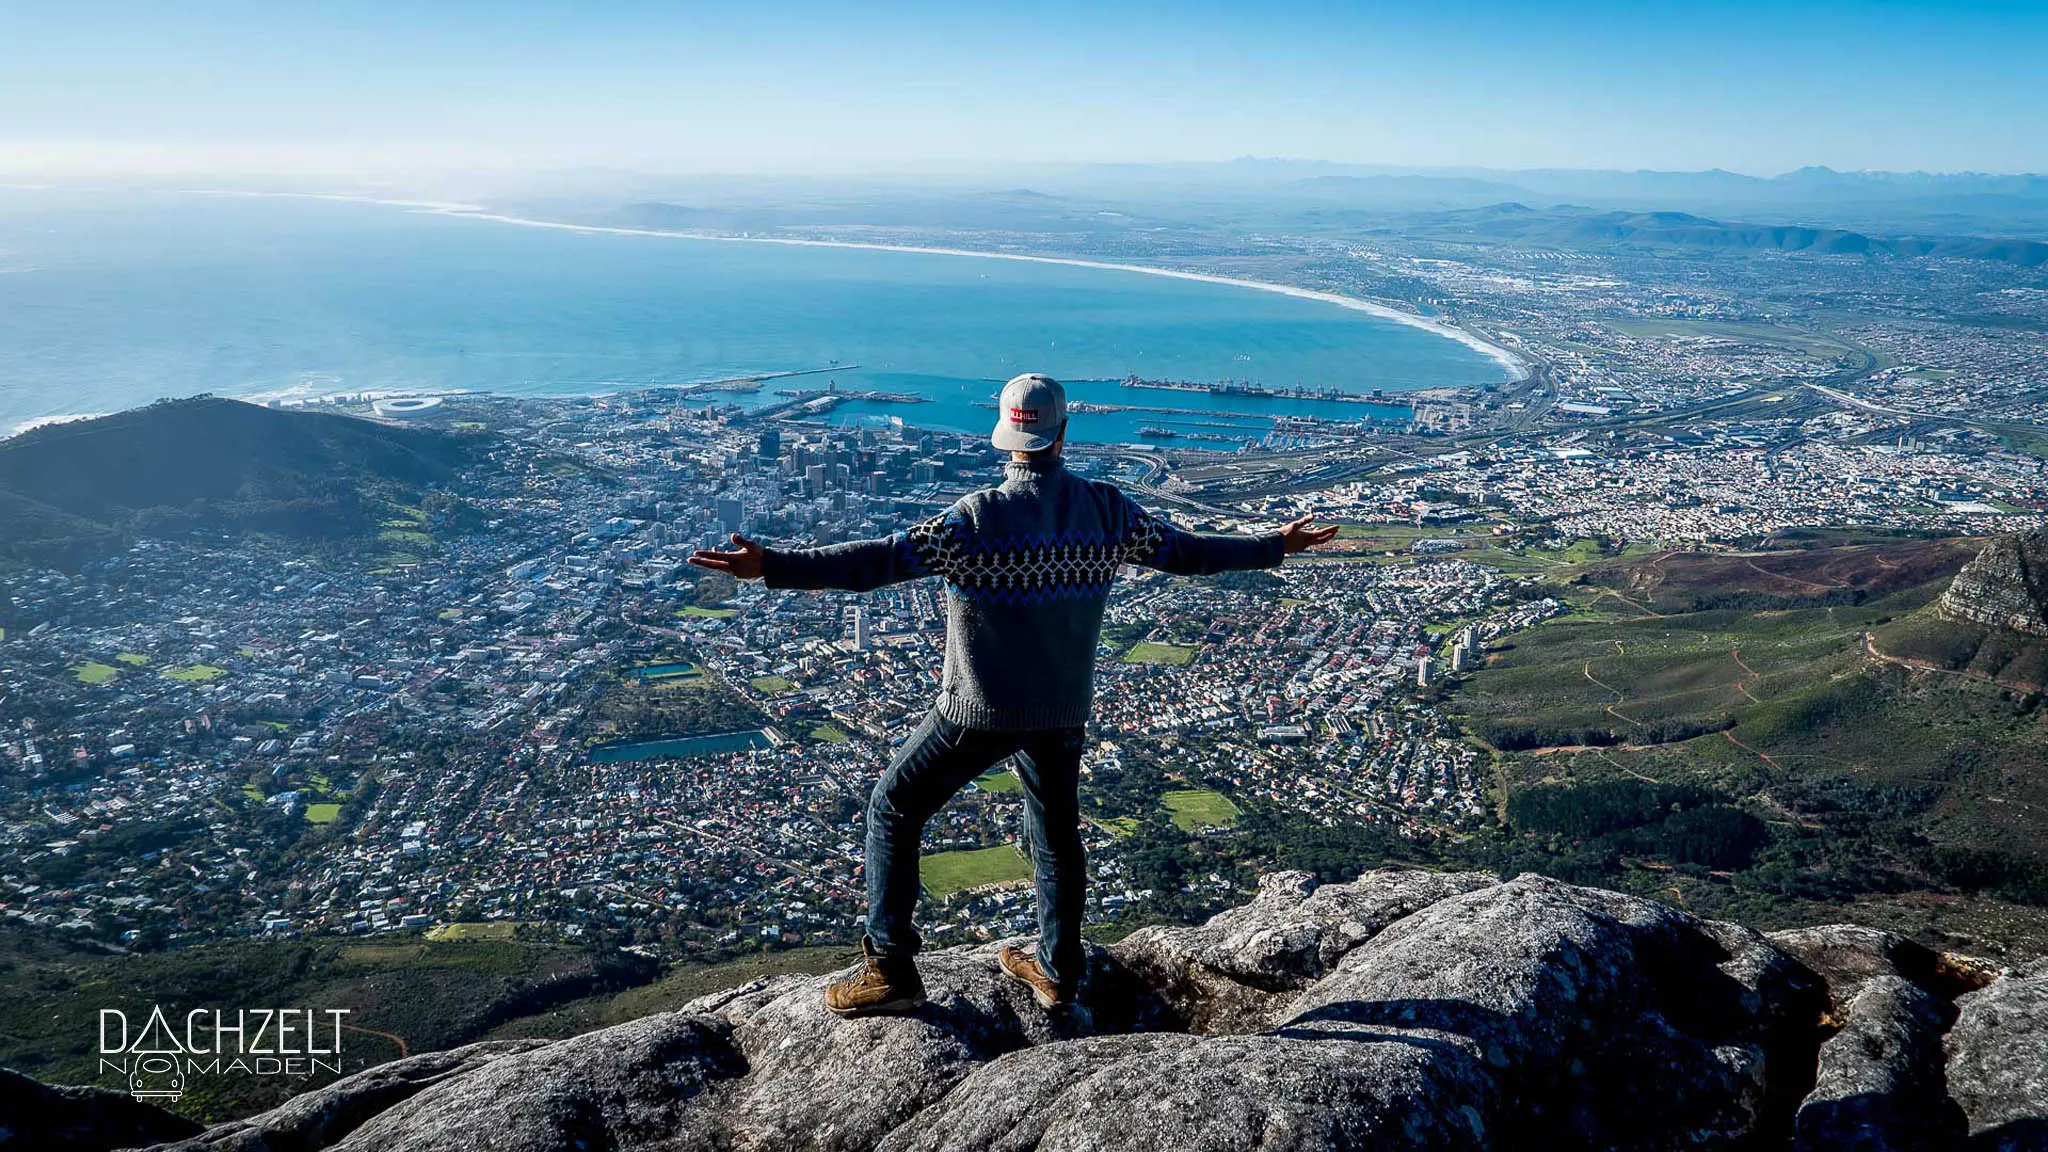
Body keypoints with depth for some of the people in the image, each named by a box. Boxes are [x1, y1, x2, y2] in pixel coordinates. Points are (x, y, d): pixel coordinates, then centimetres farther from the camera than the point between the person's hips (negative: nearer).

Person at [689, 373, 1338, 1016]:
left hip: (980, 710, -5)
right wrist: (1277, 546, 21)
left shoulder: (981, 516, -21)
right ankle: (1057, 971, 36)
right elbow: (1185, 551, 6)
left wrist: (772, 566, -33)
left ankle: (891, 969, 12)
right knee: (1056, 830, 22)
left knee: (894, 810, 11)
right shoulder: (1106, 509, -6)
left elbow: (885, 559, -30)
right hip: (1063, 709, 5)